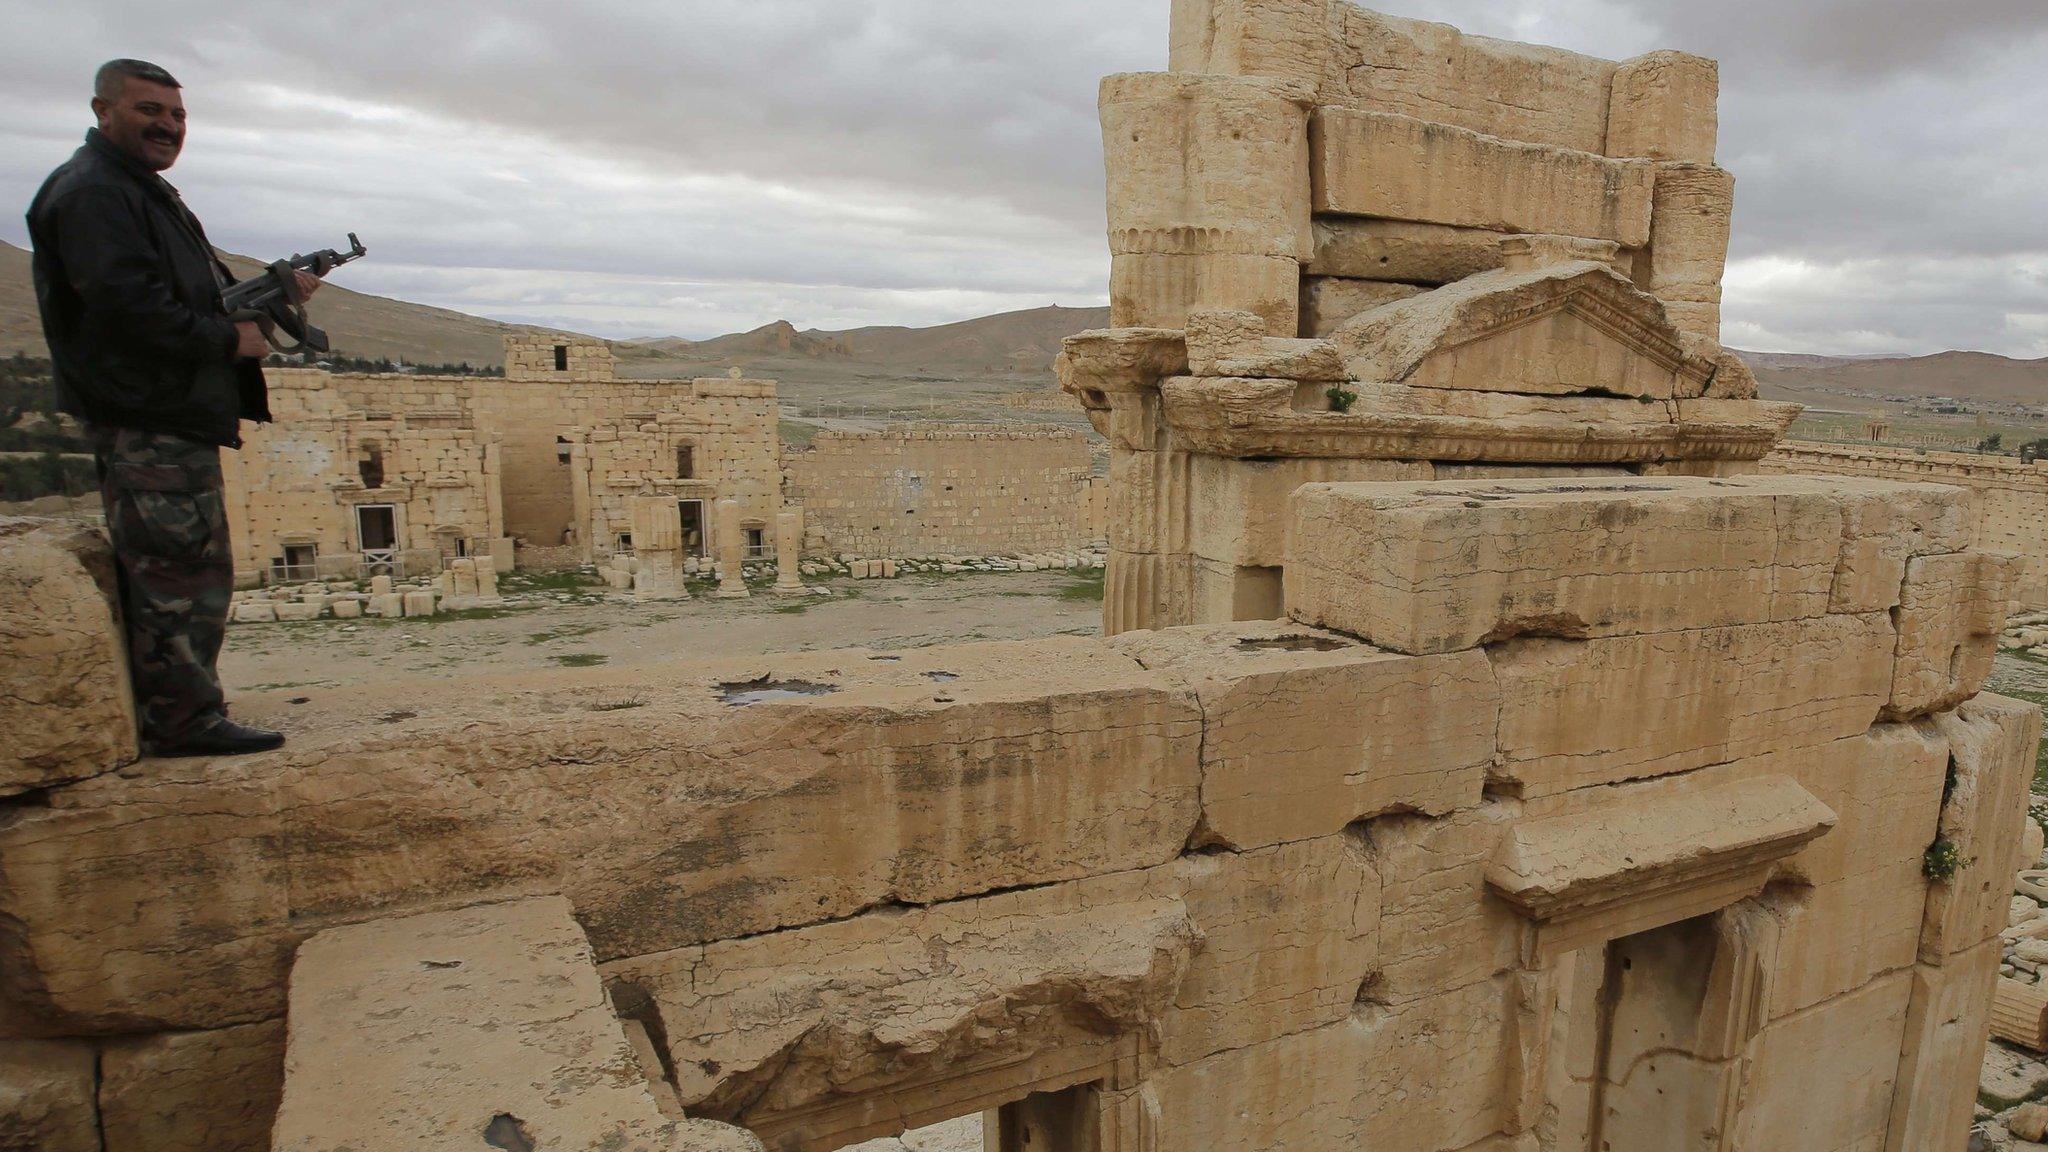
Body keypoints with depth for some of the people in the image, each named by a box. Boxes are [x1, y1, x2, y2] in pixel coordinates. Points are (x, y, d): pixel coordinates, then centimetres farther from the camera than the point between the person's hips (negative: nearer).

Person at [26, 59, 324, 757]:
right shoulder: (92, 193, -10)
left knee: (169, 572, 14)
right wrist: (229, 340, -14)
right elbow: (127, 303, -22)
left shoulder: (145, 192, 24)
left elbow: (200, 293, 22)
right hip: (146, 419, -11)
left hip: (172, 416, 11)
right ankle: (185, 720, -2)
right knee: (184, 571, -9)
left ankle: (167, 714, 23)